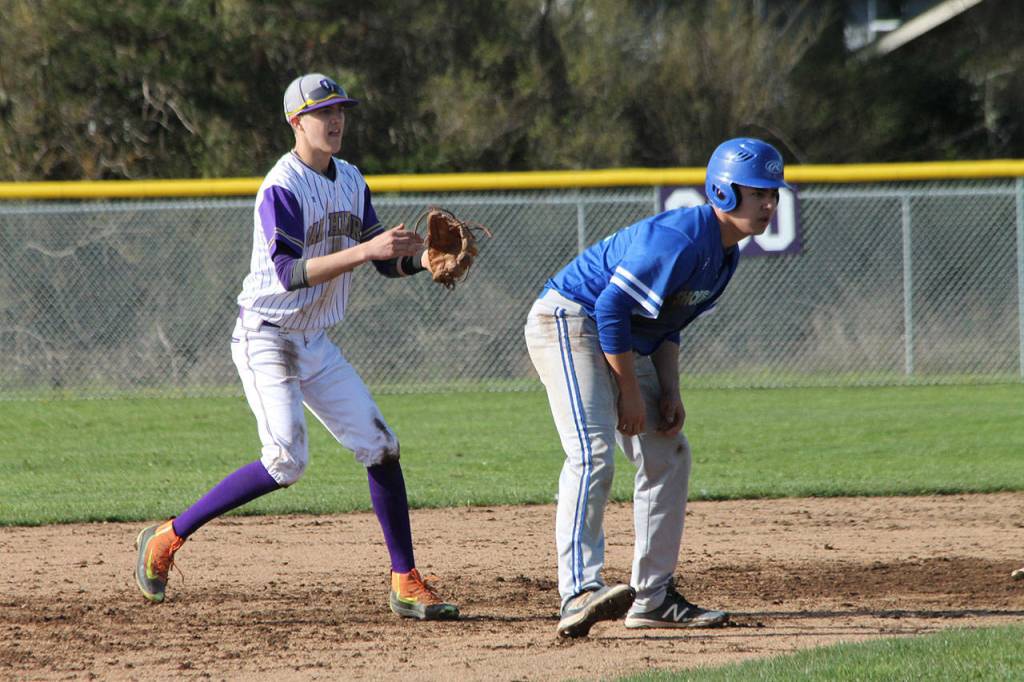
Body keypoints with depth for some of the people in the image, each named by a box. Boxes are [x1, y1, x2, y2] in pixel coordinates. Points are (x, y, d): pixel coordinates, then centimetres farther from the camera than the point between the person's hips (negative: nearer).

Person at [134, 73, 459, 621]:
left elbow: (386, 261, 11)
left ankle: (405, 581, 5)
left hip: (315, 343, 8)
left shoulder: (350, 181, 8)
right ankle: (168, 538, -6)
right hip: (266, 335, -8)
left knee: (379, 446, -1)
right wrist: (364, 250, -35)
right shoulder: (282, 189, -18)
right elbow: (291, 274, -29)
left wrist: (423, 259, -10)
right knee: (287, 460, -19)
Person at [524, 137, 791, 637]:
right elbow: (612, 308, -26)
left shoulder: (725, 254, 7)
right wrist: (630, 394, -20)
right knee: (592, 454, -26)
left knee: (668, 455, 13)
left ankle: (653, 597, 19)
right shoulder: (680, 240, -25)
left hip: (622, 344, 11)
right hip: (569, 320, -11)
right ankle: (580, 592, -38)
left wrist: (669, 392, 5)